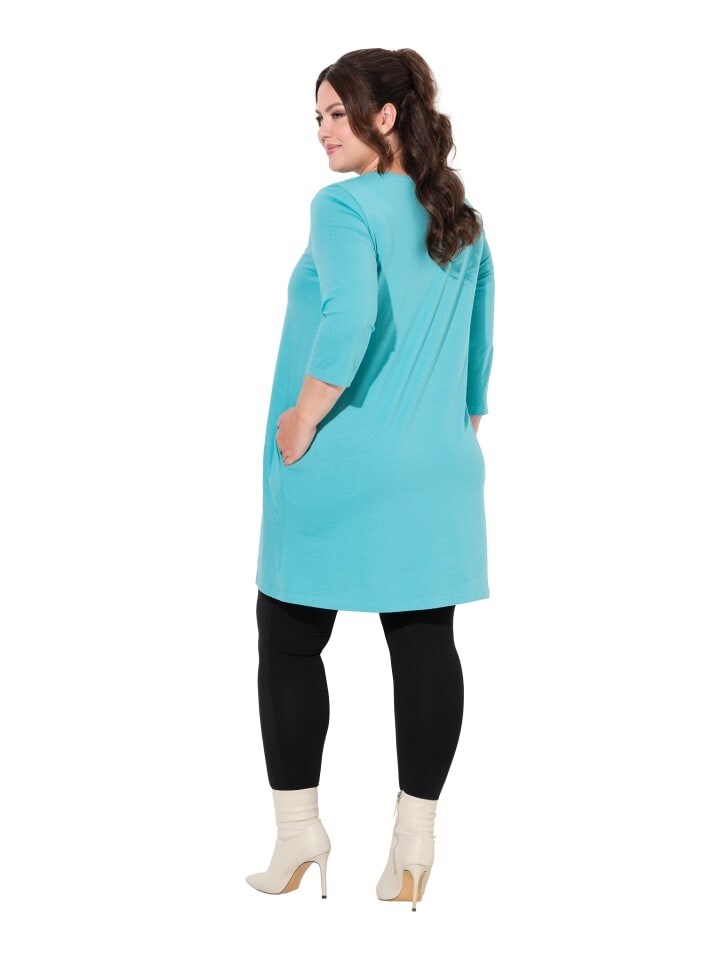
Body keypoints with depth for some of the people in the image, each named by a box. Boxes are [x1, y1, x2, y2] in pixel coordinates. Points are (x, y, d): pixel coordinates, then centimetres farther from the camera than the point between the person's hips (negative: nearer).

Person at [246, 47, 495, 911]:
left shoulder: (344, 207, -11)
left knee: (289, 644, 8)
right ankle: (414, 846, 13)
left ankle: (297, 835, 16)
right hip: (438, 474, 6)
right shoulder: (465, 225, 11)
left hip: (337, 472, -6)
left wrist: (301, 418, -16)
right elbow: (478, 361, 15)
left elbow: (350, 319, -27)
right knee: (425, 644, 6)